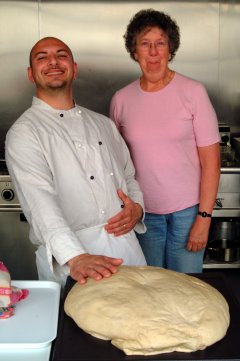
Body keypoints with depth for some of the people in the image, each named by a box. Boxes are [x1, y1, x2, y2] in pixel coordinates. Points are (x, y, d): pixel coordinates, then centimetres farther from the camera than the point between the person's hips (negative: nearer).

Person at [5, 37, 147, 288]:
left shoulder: (103, 124, 15)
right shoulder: (23, 132, -6)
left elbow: (129, 176, 20)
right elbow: (40, 204, -20)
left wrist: (137, 208, -2)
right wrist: (75, 258, -33)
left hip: (127, 246, 6)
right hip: (69, 258, -5)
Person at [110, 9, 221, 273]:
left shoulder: (193, 92, -8)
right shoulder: (121, 99, 0)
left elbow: (210, 160, -8)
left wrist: (204, 217, -10)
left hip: (187, 210, -2)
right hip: (143, 210, 2)